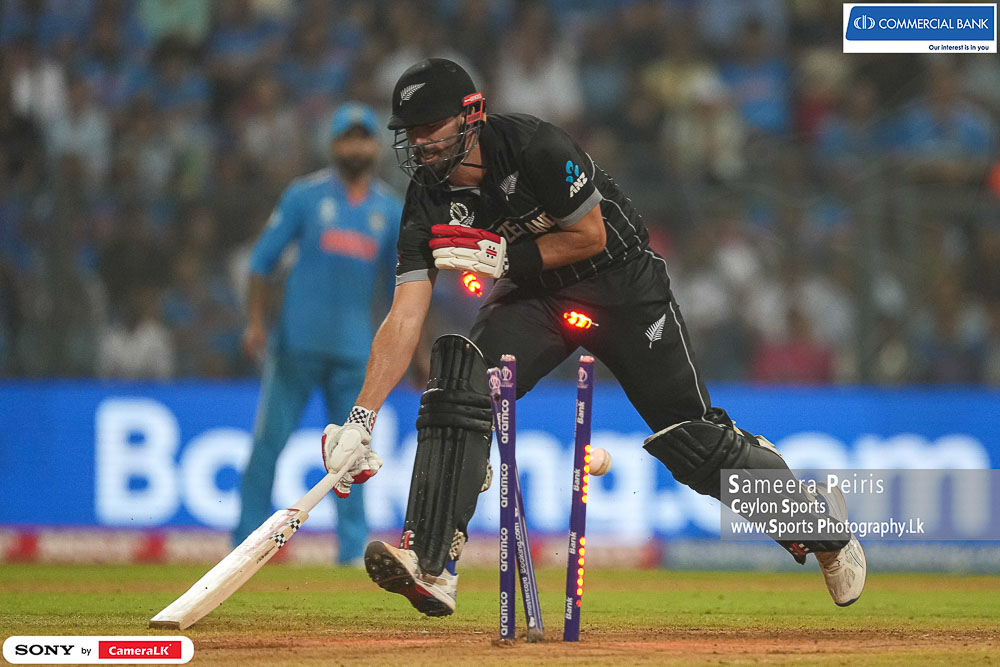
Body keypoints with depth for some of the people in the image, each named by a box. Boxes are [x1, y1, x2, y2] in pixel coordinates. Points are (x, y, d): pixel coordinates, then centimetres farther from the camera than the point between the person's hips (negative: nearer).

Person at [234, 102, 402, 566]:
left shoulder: (390, 210, 10)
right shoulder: (305, 196, 2)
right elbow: (263, 259, 2)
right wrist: (257, 323, -8)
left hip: (353, 349, 2)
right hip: (297, 342, -2)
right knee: (269, 439, -3)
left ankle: (354, 546, 5)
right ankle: (247, 540, 4)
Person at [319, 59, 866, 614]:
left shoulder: (533, 147, -27)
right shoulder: (428, 203, -14)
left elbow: (591, 236, -17)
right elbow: (404, 319, -19)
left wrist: (502, 258, -27)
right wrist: (361, 418, -28)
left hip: (621, 284, -4)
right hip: (533, 298, 4)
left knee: (690, 436, -5)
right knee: (458, 384, -22)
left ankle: (816, 514, 19)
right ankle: (430, 566, -24)